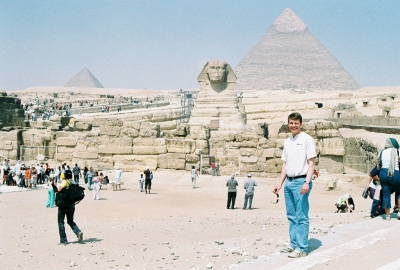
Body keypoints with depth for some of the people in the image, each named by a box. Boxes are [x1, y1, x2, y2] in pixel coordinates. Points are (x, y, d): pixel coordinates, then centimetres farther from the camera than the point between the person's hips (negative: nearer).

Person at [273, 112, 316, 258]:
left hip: (300, 182, -7)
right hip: (288, 182, 8)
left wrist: (307, 182, -18)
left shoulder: (306, 139, -4)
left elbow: (311, 163, -8)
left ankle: (302, 248, -3)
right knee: (291, 216, 12)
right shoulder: (287, 141, 16)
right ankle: (294, 244, 20)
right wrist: (280, 183, 15)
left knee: (301, 217, -6)